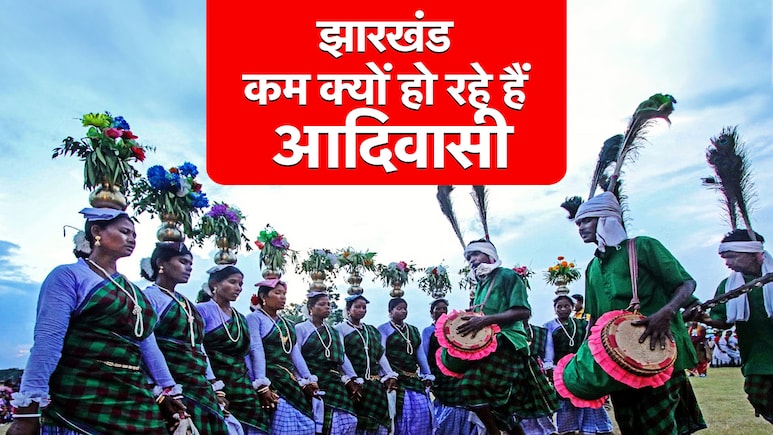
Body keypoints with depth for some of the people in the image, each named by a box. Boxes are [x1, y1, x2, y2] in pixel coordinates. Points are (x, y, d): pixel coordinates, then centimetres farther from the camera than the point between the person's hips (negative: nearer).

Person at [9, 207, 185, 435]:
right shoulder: (69, 276, -4)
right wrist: (28, 411, -21)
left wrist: (168, 389, 19)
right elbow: (47, 341, -14)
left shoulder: (133, 292, 18)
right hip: (81, 404, -7)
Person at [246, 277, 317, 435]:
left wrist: (309, 380, 3)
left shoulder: (287, 324, 20)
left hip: (292, 381, 7)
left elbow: (296, 354, 14)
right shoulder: (254, 318, -2)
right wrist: (262, 386, -22)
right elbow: (257, 352, -13)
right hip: (271, 381, -7)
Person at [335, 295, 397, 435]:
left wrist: (390, 375, 4)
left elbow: (381, 355, 15)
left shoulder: (372, 330, 19)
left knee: (379, 421, 1)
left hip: (376, 384, 5)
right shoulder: (340, 329, 0)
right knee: (357, 423, -5)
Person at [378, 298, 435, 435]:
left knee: (423, 411, -2)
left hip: (414, 379, 6)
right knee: (402, 412, -11)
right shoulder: (383, 330, 0)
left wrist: (428, 375, 12)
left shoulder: (414, 330, 19)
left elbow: (420, 354, 19)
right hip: (396, 378, -6)